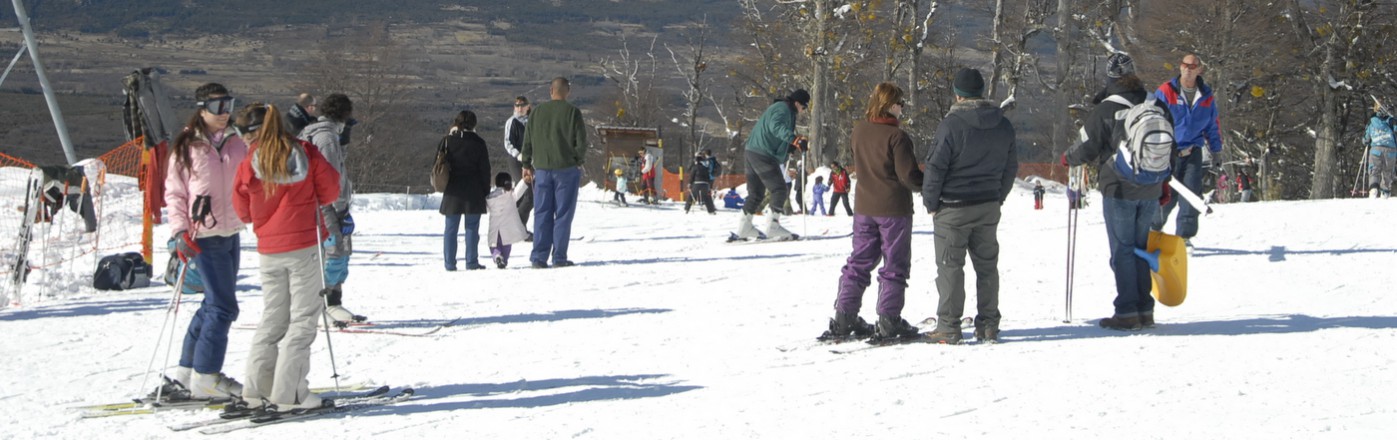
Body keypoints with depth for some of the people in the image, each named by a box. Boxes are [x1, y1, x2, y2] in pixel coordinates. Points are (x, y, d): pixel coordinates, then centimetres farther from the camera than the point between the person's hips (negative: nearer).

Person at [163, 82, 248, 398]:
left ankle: (188, 370, 23)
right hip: (204, 236, -6)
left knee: (214, 303, 12)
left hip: (232, 232, 6)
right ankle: (205, 377, -1)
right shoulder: (186, 147, -4)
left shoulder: (237, 142, 8)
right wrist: (180, 230, -12)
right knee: (223, 306, -9)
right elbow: (174, 192, -2)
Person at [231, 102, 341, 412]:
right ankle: (288, 394, -6)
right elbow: (330, 191, -1)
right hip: (304, 247, -3)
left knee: (273, 318, 16)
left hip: (268, 251, 3)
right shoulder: (307, 154, -6)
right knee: (303, 319, 1)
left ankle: (257, 388, 12)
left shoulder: (249, 165, -3)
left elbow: (244, 212, 4)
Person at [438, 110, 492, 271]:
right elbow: (485, 169, -1)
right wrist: (486, 190, 7)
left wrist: (442, 186, 16)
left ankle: (450, 263, 3)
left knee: (451, 229, 6)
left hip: (452, 192, 2)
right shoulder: (477, 142, -4)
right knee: (472, 228, 2)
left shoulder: (447, 141, 1)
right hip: (473, 190, -2)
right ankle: (471, 262, 0)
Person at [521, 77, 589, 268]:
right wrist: (578, 161, 8)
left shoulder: (537, 112, 5)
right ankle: (559, 257, -1)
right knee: (563, 214, 1)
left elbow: (527, 141, 9)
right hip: (566, 168, -3)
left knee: (542, 214, 7)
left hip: (542, 169, 3)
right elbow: (582, 141, -8)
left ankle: (539, 257, 3)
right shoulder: (572, 112, -6)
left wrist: (527, 165, 18)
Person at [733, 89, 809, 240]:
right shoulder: (783, 109, -9)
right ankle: (773, 225, -14)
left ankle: (744, 227, 20)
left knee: (756, 192, 17)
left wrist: (792, 147, 15)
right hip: (763, 154, -10)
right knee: (779, 189, -9)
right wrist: (795, 139, -37)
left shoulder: (779, 108, 23)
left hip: (753, 153, 10)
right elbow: (776, 126, -29)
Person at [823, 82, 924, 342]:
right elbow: (909, 175, -16)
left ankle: (844, 318, 11)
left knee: (860, 261, 13)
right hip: (893, 208, -6)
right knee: (895, 265, 2)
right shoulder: (896, 136, -17)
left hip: (864, 207, 6)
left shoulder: (859, 130, 3)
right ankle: (888, 320, 0)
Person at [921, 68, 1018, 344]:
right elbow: (1011, 166, 12)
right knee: (987, 265, 12)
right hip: (989, 207, 5)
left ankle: (948, 327, 0)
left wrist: (930, 203, -2)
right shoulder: (1003, 125, 5)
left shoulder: (951, 125, -14)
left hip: (953, 207, -5)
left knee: (950, 266, 0)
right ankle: (989, 325, 14)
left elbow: (936, 167, -13)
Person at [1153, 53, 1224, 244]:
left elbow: (1212, 127, 17)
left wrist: (1217, 152, 16)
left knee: (1192, 193, -8)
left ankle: (1184, 235, -1)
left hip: (1193, 152, 3)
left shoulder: (1206, 96, 8)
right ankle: (1153, 228, 24)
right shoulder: (1165, 92, -3)